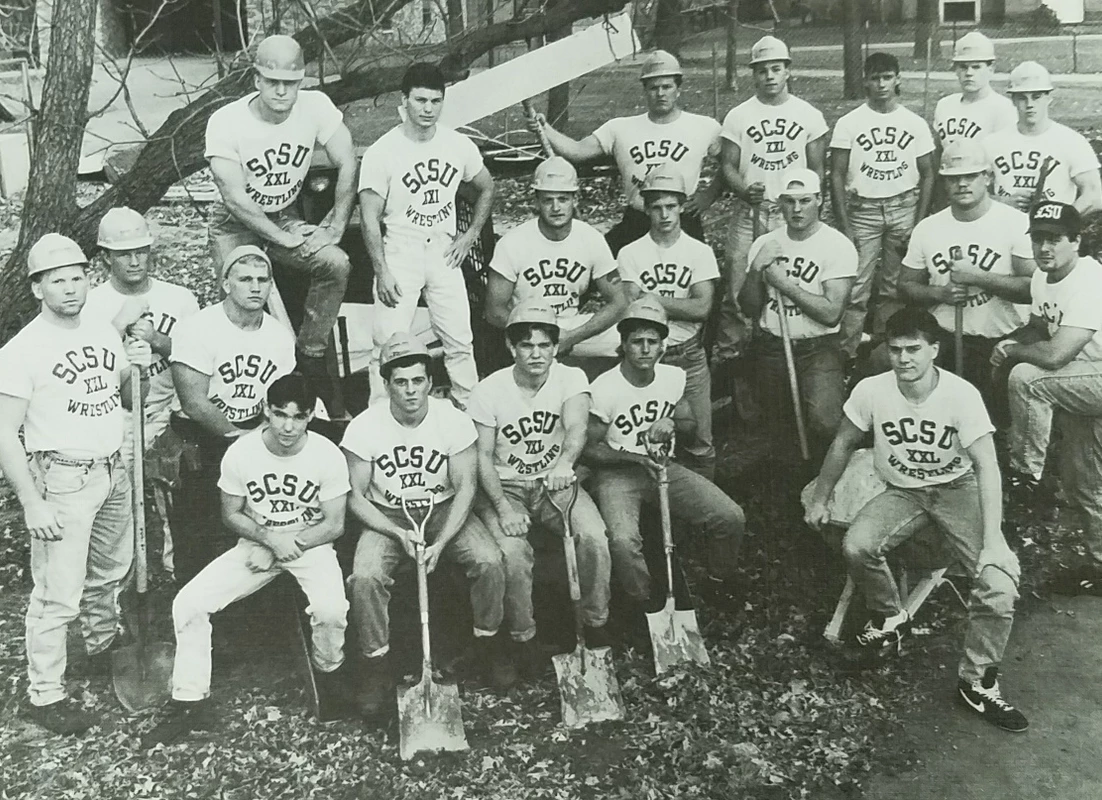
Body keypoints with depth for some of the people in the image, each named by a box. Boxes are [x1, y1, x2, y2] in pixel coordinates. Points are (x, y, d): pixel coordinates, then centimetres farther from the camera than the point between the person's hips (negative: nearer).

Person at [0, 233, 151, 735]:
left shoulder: (105, 334, 6)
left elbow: (128, 399, 18)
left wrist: (137, 369, -5)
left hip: (113, 472, 7)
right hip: (61, 480, -7)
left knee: (109, 575, 23)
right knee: (58, 594, -5)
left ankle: (103, 647, 47)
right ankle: (44, 695, 7)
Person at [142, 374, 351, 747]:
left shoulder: (328, 455, -16)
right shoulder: (240, 453, -13)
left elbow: (334, 525, -9)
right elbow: (230, 514, 0)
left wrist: (292, 546, -20)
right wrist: (269, 538, -17)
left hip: (311, 545, -2)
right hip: (255, 544, 3)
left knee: (331, 610, -32)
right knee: (188, 603, -15)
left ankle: (328, 674, 3)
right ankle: (190, 703, 1)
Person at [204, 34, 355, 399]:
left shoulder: (316, 106, -14)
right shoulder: (225, 122, -22)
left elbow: (347, 165, -9)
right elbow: (235, 197, -24)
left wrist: (337, 225, -16)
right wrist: (283, 239, -24)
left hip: (286, 217, 3)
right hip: (236, 223, -3)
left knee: (337, 264, -22)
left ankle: (311, 359, -7)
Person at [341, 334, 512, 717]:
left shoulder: (454, 420, -11)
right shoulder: (364, 427, -11)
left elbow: (465, 487, -9)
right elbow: (356, 496, -7)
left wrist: (441, 543, -21)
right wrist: (399, 535, -20)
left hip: (444, 511, 1)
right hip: (386, 517, 0)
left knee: (489, 561, -25)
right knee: (365, 577, -29)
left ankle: (487, 642, 2)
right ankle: (377, 666, -6)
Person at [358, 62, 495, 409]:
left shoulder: (459, 145, 2)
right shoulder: (381, 152, -10)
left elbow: (486, 188, 19)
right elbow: (370, 217, -9)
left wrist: (470, 234, 7)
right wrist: (382, 272, -15)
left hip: (443, 253, 4)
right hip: (399, 253, -3)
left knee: (460, 341, 5)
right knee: (389, 345, -7)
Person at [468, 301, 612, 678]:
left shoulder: (570, 378, -6)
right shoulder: (489, 390, -9)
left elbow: (576, 427, -25)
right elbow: (483, 456, -9)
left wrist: (565, 462, -48)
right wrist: (503, 507, -23)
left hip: (556, 481, 1)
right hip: (505, 487, -1)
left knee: (595, 537, -24)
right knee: (513, 551, -28)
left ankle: (596, 625, -1)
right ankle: (523, 638, -5)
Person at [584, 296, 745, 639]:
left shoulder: (674, 377, -1)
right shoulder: (604, 389, -16)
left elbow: (689, 422, 14)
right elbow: (589, 449, -10)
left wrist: (671, 424, -10)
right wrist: (635, 456, -22)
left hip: (663, 466, 5)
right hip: (618, 473, -4)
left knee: (731, 517, -11)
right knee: (623, 540, -33)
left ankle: (719, 582, 18)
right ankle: (643, 603, -3)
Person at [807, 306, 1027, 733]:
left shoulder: (962, 394, -21)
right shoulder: (871, 391, -14)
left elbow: (986, 465, -24)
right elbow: (843, 445, 2)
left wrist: (993, 539, -32)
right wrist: (820, 500, 8)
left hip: (958, 488, -2)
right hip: (902, 491, 2)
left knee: (999, 577, -25)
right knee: (856, 547, -28)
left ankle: (978, 683, -6)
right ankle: (889, 618, 4)